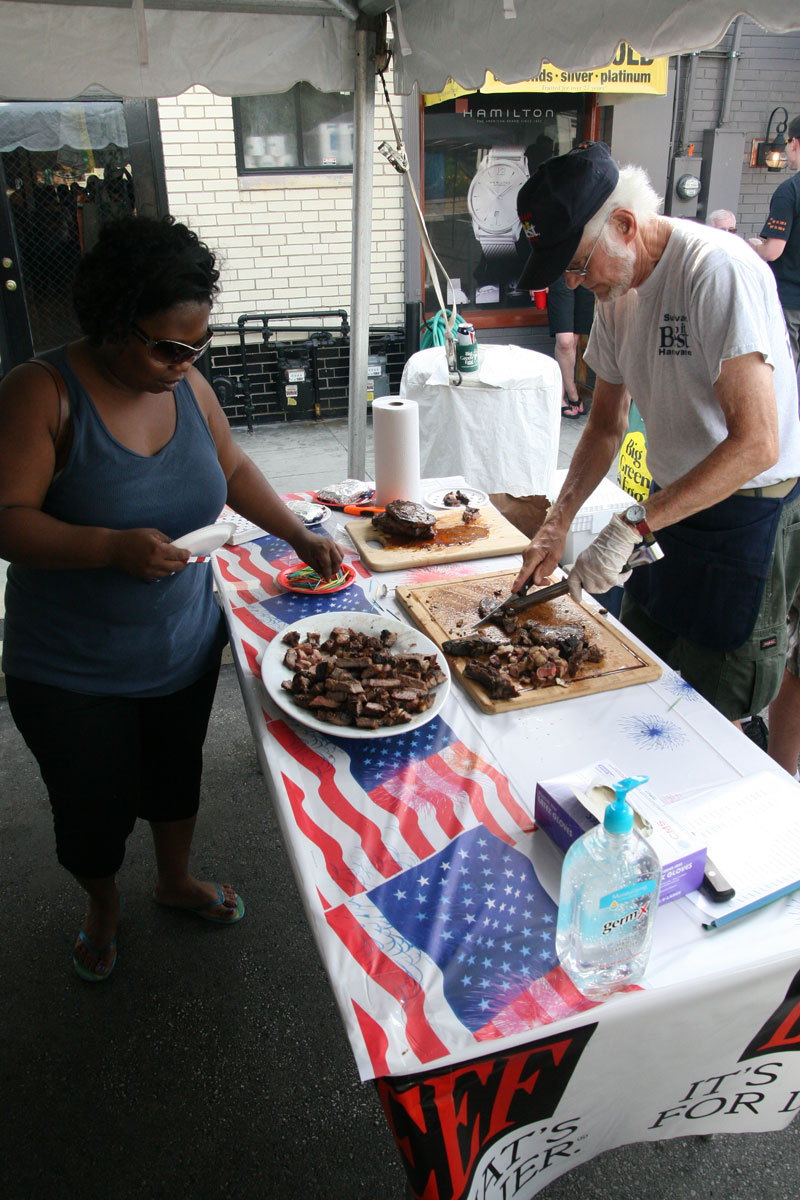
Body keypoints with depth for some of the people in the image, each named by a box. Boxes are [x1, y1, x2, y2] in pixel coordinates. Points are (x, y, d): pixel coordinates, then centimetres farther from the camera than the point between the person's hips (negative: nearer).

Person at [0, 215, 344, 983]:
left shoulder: (187, 384, -5)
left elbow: (233, 470, 8)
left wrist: (300, 535, -3)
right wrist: (114, 547, -35)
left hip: (185, 649, 5)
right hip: (72, 674, -4)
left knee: (177, 776, 25)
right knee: (95, 805, 17)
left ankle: (175, 879, 54)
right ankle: (103, 907, 49)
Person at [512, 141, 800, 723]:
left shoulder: (720, 271, -23)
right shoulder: (617, 288, 4)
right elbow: (606, 426, 11)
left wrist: (631, 525, -32)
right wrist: (557, 525, 0)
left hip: (750, 516, -8)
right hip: (671, 505, 8)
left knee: (712, 712, 2)